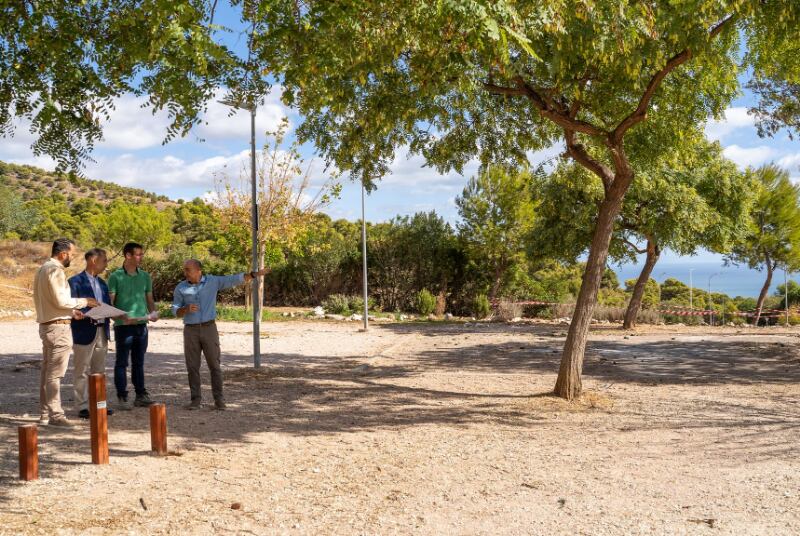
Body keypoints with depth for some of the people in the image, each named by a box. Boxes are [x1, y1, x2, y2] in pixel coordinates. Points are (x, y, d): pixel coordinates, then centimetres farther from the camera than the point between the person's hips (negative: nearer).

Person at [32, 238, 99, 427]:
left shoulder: (43, 269, 15)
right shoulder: (55, 270, -15)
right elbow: (61, 300, -21)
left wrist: (71, 312, 17)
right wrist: (84, 301, -9)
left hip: (46, 325, 10)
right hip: (58, 327, -10)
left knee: (47, 371, 14)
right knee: (55, 374, -7)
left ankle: (45, 413, 20)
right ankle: (55, 415, -4)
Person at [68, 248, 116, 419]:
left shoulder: (102, 283, 16)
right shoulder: (75, 282, -7)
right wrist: (89, 313, -24)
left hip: (102, 330, 7)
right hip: (85, 332, -7)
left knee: (99, 371, 13)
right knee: (82, 371, 0)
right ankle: (82, 406, 4)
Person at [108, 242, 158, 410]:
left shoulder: (145, 276, 11)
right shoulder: (116, 277, -3)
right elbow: (110, 302, -5)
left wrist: (153, 312, -4)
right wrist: (120, 317, -21)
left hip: (141, 325, 5)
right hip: (123, 326, -4)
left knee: (139, 362, 11)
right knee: (122, 363, 1)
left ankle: (141, 395, 16)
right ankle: (122, 397, 6)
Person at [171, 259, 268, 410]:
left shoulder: (213, 281, -1)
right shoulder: (180, 288, 1)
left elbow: (234, 279, -2)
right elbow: (176, 312, 1)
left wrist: (255, 274, -10)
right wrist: (187, 309, -20)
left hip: (209, 329, -1)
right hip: (190, 331, 1)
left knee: (214, 365, -1)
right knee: (192, 366, 2)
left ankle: (218, 400, 5)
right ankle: (196, 400, 10)